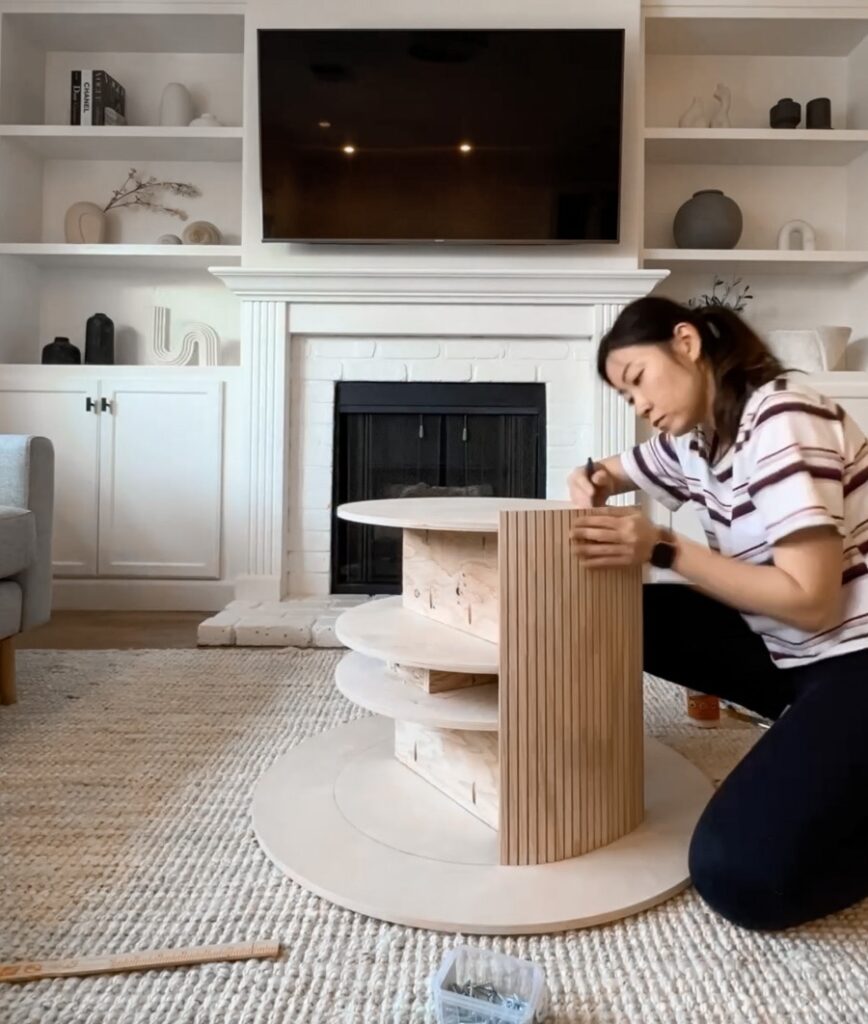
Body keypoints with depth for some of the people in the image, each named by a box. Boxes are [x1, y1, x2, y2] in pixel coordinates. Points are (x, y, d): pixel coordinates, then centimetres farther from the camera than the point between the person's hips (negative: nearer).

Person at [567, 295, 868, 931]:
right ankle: (806, 738, 6)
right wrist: (592, 482, -1)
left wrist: (665, 550, -21)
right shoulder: (694, 441, 6)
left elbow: (812, 601, -22)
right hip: (792, 654, 9)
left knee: (739, 874, -23)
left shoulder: (781, 420, -18)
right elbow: (616, 471, 23)